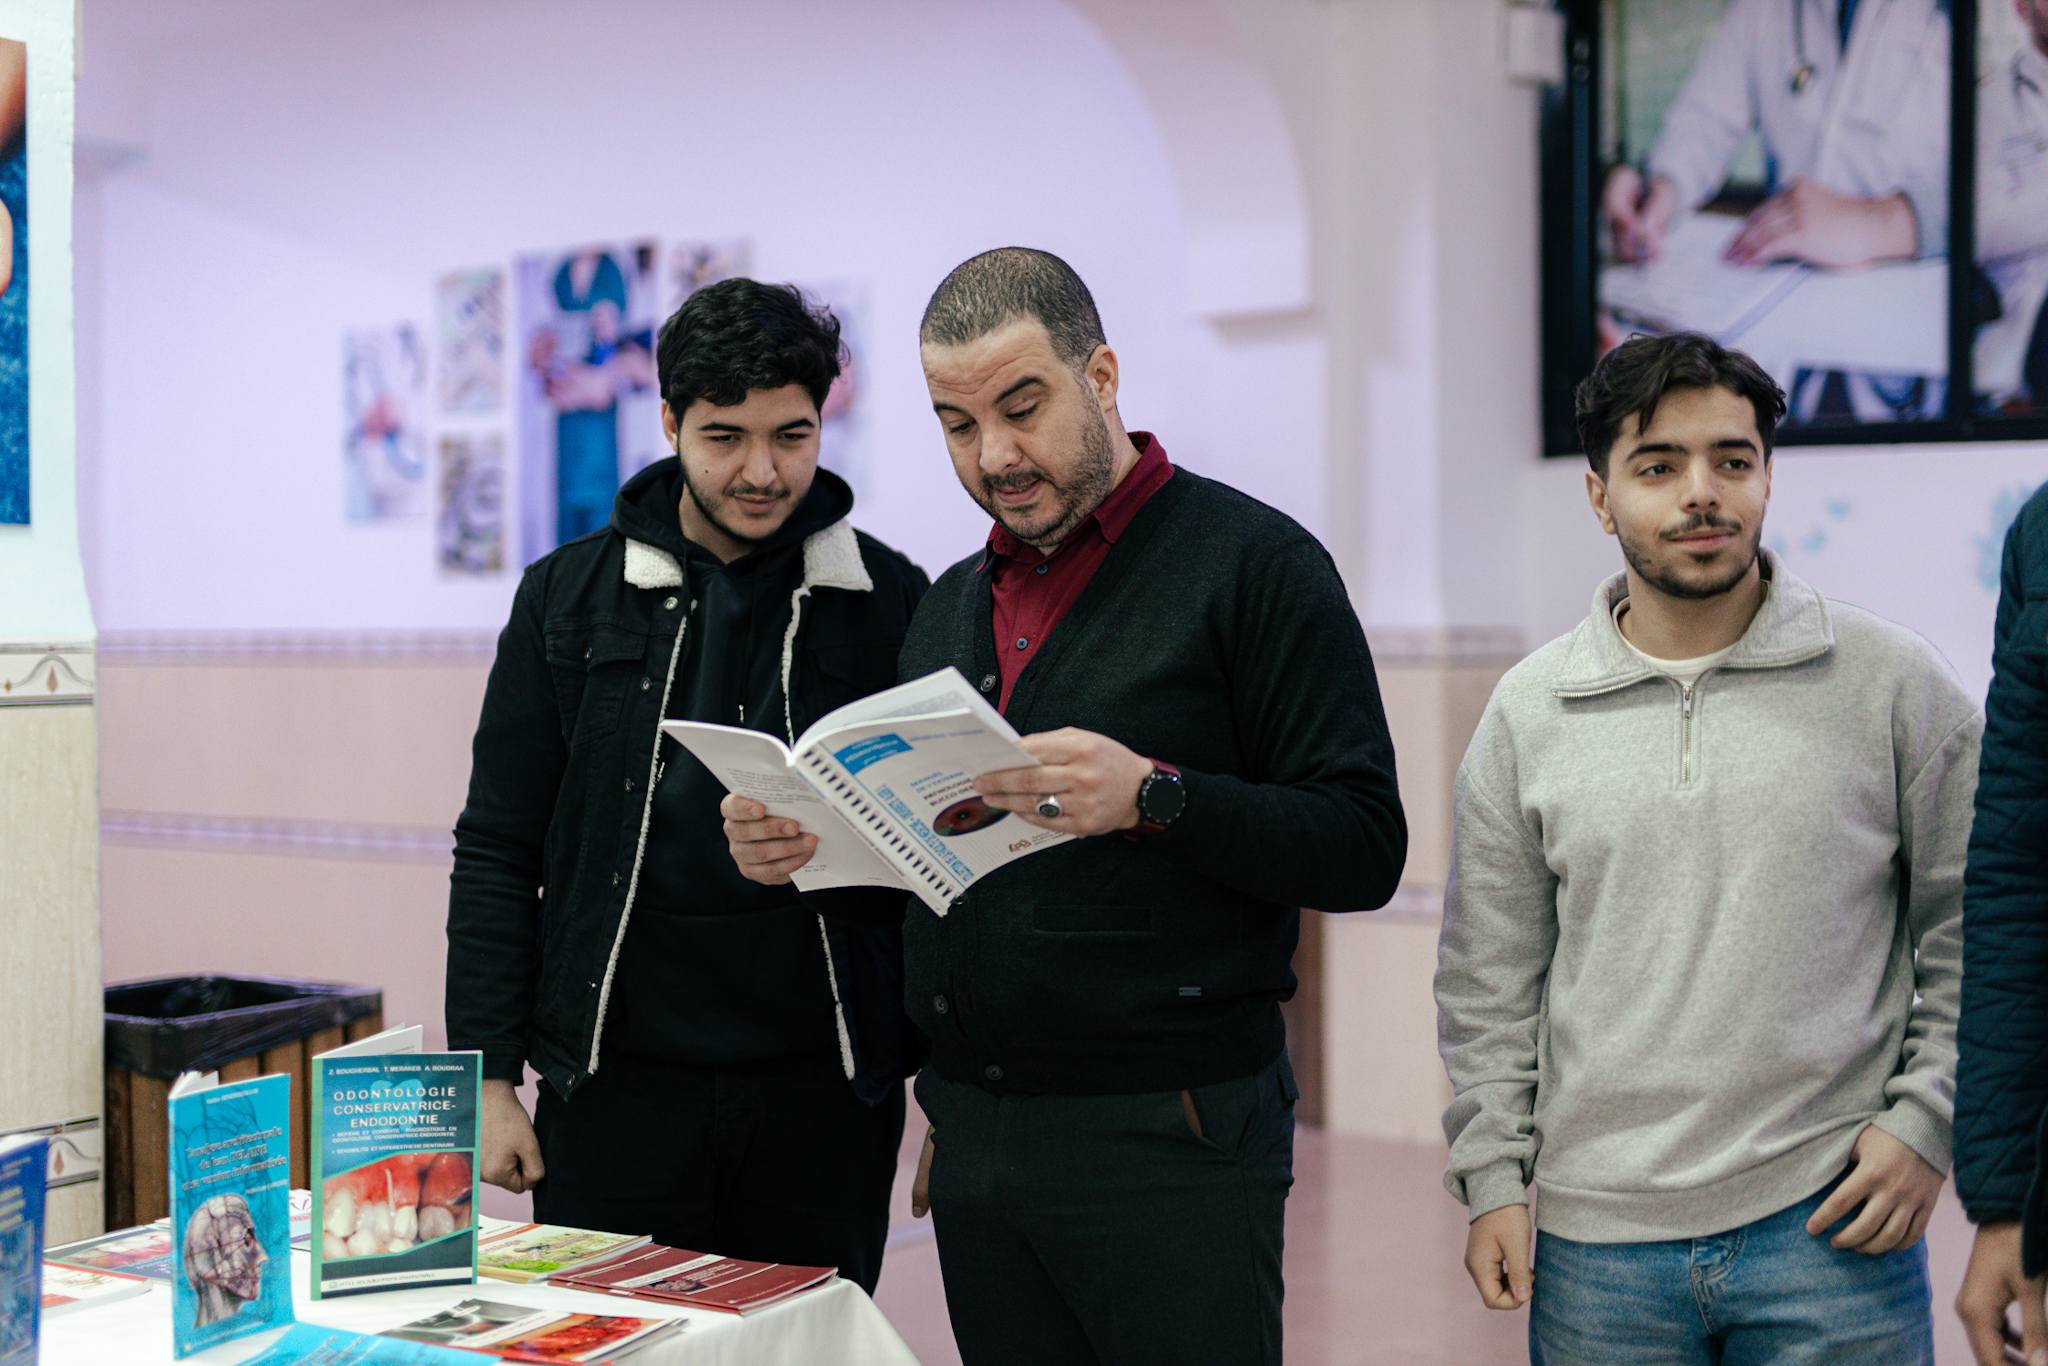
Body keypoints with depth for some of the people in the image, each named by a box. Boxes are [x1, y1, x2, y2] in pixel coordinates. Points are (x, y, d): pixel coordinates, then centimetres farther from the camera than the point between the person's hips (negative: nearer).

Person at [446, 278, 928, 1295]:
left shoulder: (893, 603, 2)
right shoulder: (568, 597, 4)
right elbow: (499, 850, 5)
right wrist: (490, 1077, 0)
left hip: (825, 1095, 0)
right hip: (614, 1087, 1)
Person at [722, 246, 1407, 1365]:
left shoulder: (1253, 561, -6)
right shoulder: (953, 603, 15)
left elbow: (1363, 848, -12)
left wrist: (1153, 798, -26)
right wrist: (797, 843, 0)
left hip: (1167, 1142, -6)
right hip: (973, 1135, 6)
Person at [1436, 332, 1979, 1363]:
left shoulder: (1891, 681, 0)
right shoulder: (1527, 713, 4)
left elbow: (1975, 928, 5)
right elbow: (1488, 981, 9)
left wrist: (1926, 1123, -2)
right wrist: (1491, 1177, 4)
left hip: (1834, 1230, -1)